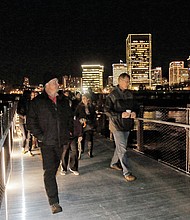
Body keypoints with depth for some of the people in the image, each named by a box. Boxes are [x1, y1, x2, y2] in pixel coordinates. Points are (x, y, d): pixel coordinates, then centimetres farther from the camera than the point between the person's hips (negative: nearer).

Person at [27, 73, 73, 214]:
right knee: (49, 171, -7)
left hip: (61, 141, 5)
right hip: (47, 142, -5)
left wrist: (70, 130, 11)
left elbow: (70, 116, 23)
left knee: (54, 169, 17)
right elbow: (31, 121, -4)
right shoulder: (37, 102, -4)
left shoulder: (62, 101, 12)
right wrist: (40, 136, -11)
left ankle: (50, 187, 40)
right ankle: (54, 202, -1)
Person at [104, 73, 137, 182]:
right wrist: (120, 115, -23)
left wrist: (134, 113, -6)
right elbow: (107, 110, -12)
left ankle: (114, 163, 39)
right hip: (117, 125, -6)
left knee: (121, 146, 19)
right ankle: (127, 172, 0)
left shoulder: (130, 94, 8)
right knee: (122, 149, -6)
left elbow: (134, 106, 18)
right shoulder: (112, 95, -10)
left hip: (127, 125, 7)